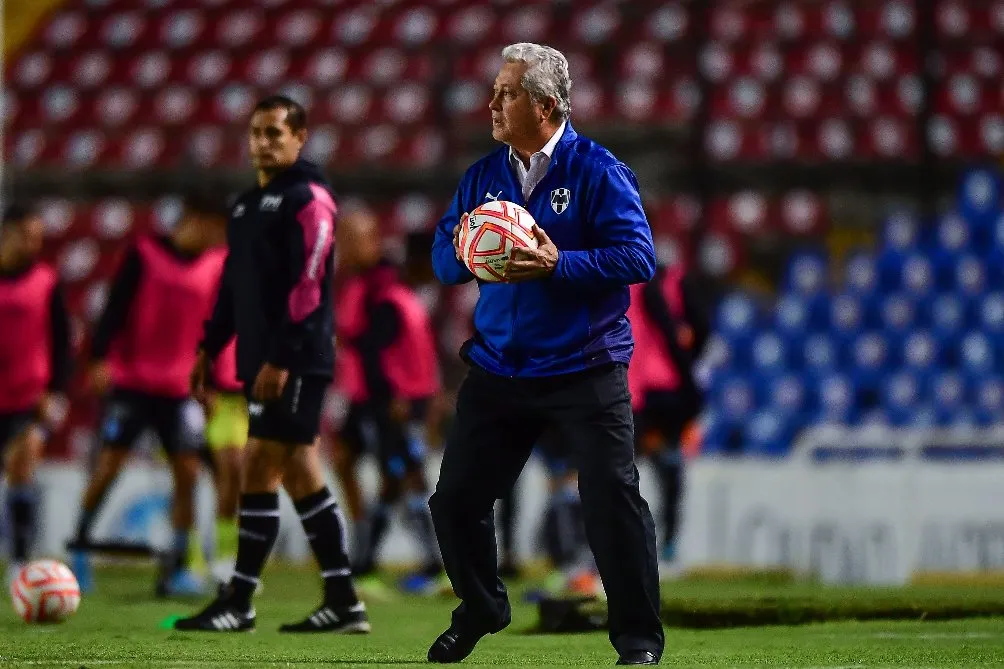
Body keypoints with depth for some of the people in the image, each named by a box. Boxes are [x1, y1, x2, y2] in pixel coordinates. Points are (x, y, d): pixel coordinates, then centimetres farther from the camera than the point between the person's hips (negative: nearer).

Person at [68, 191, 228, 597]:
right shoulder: (145, 254, -3)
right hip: (130, 381, -3)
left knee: (187, 472, -5)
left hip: (181, 390, 3)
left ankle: (177, 568, 1)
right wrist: (101, 358, -15)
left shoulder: (216, 266, 7)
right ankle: (79, 548, 10)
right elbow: (116, 308, -5)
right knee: (108, 465, -7)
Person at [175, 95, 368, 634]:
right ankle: (343, 602, 11)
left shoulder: (308, 199, -9)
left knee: (259, 471, -9)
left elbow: (307, 286, -17)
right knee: (300, 476, 8)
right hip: (261, 362, 9)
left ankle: (239, 601, -5)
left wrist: (281, 360, -22)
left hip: (295, 365, -9)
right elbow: (233, 284, 23)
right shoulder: (248, 205, 18)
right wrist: (210, 347, 17)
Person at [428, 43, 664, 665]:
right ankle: (480, 608, 31)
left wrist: (558, 264, -25)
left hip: (585, 369, -5)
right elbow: (443, 255, 12)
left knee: (612, 497, -10)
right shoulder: (483, 175, 10)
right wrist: (463, 252, -11)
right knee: (456, 496, 7)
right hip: (500, 367, 5)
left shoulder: (597, 171, -8)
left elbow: (639, 257, -16)